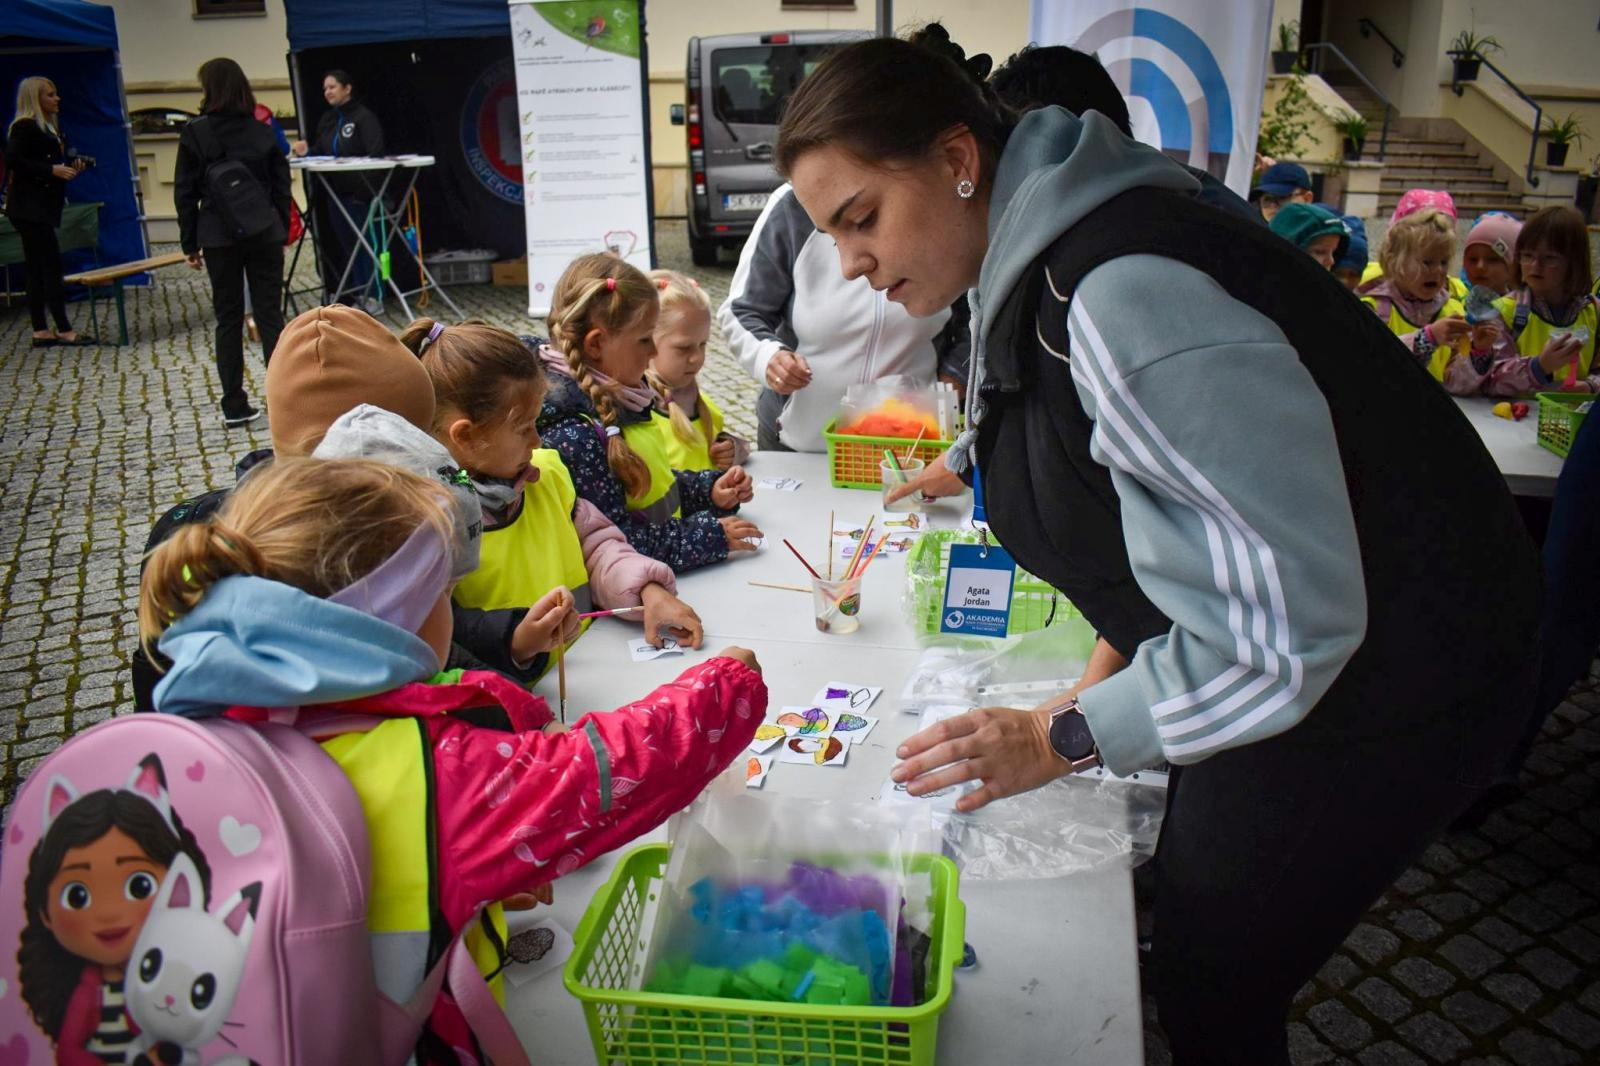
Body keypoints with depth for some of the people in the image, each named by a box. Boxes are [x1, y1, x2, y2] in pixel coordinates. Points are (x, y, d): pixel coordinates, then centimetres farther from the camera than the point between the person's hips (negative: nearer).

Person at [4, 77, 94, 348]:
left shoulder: (50, 127, 17)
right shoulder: (24, 127, -9)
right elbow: (12, 161, -19)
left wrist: (71, 165, 2)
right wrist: (51, 170, -21)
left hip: (43, 206, 9)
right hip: (29, 207, -9)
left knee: (37, 269, 8)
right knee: (51, 265, -11)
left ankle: (41, 332, 10)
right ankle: (64, 331, -11)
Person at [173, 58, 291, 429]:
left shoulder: (195, 133, -3)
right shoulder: (263, 132, 3)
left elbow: (186, 192, -2)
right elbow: (281, 186, 6)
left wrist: (190, 243, 5)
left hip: (219, 237, -1)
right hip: (264, 233, 1)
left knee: (228, 319, 6)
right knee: (270, 315, 2)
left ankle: (235, 406, 6)